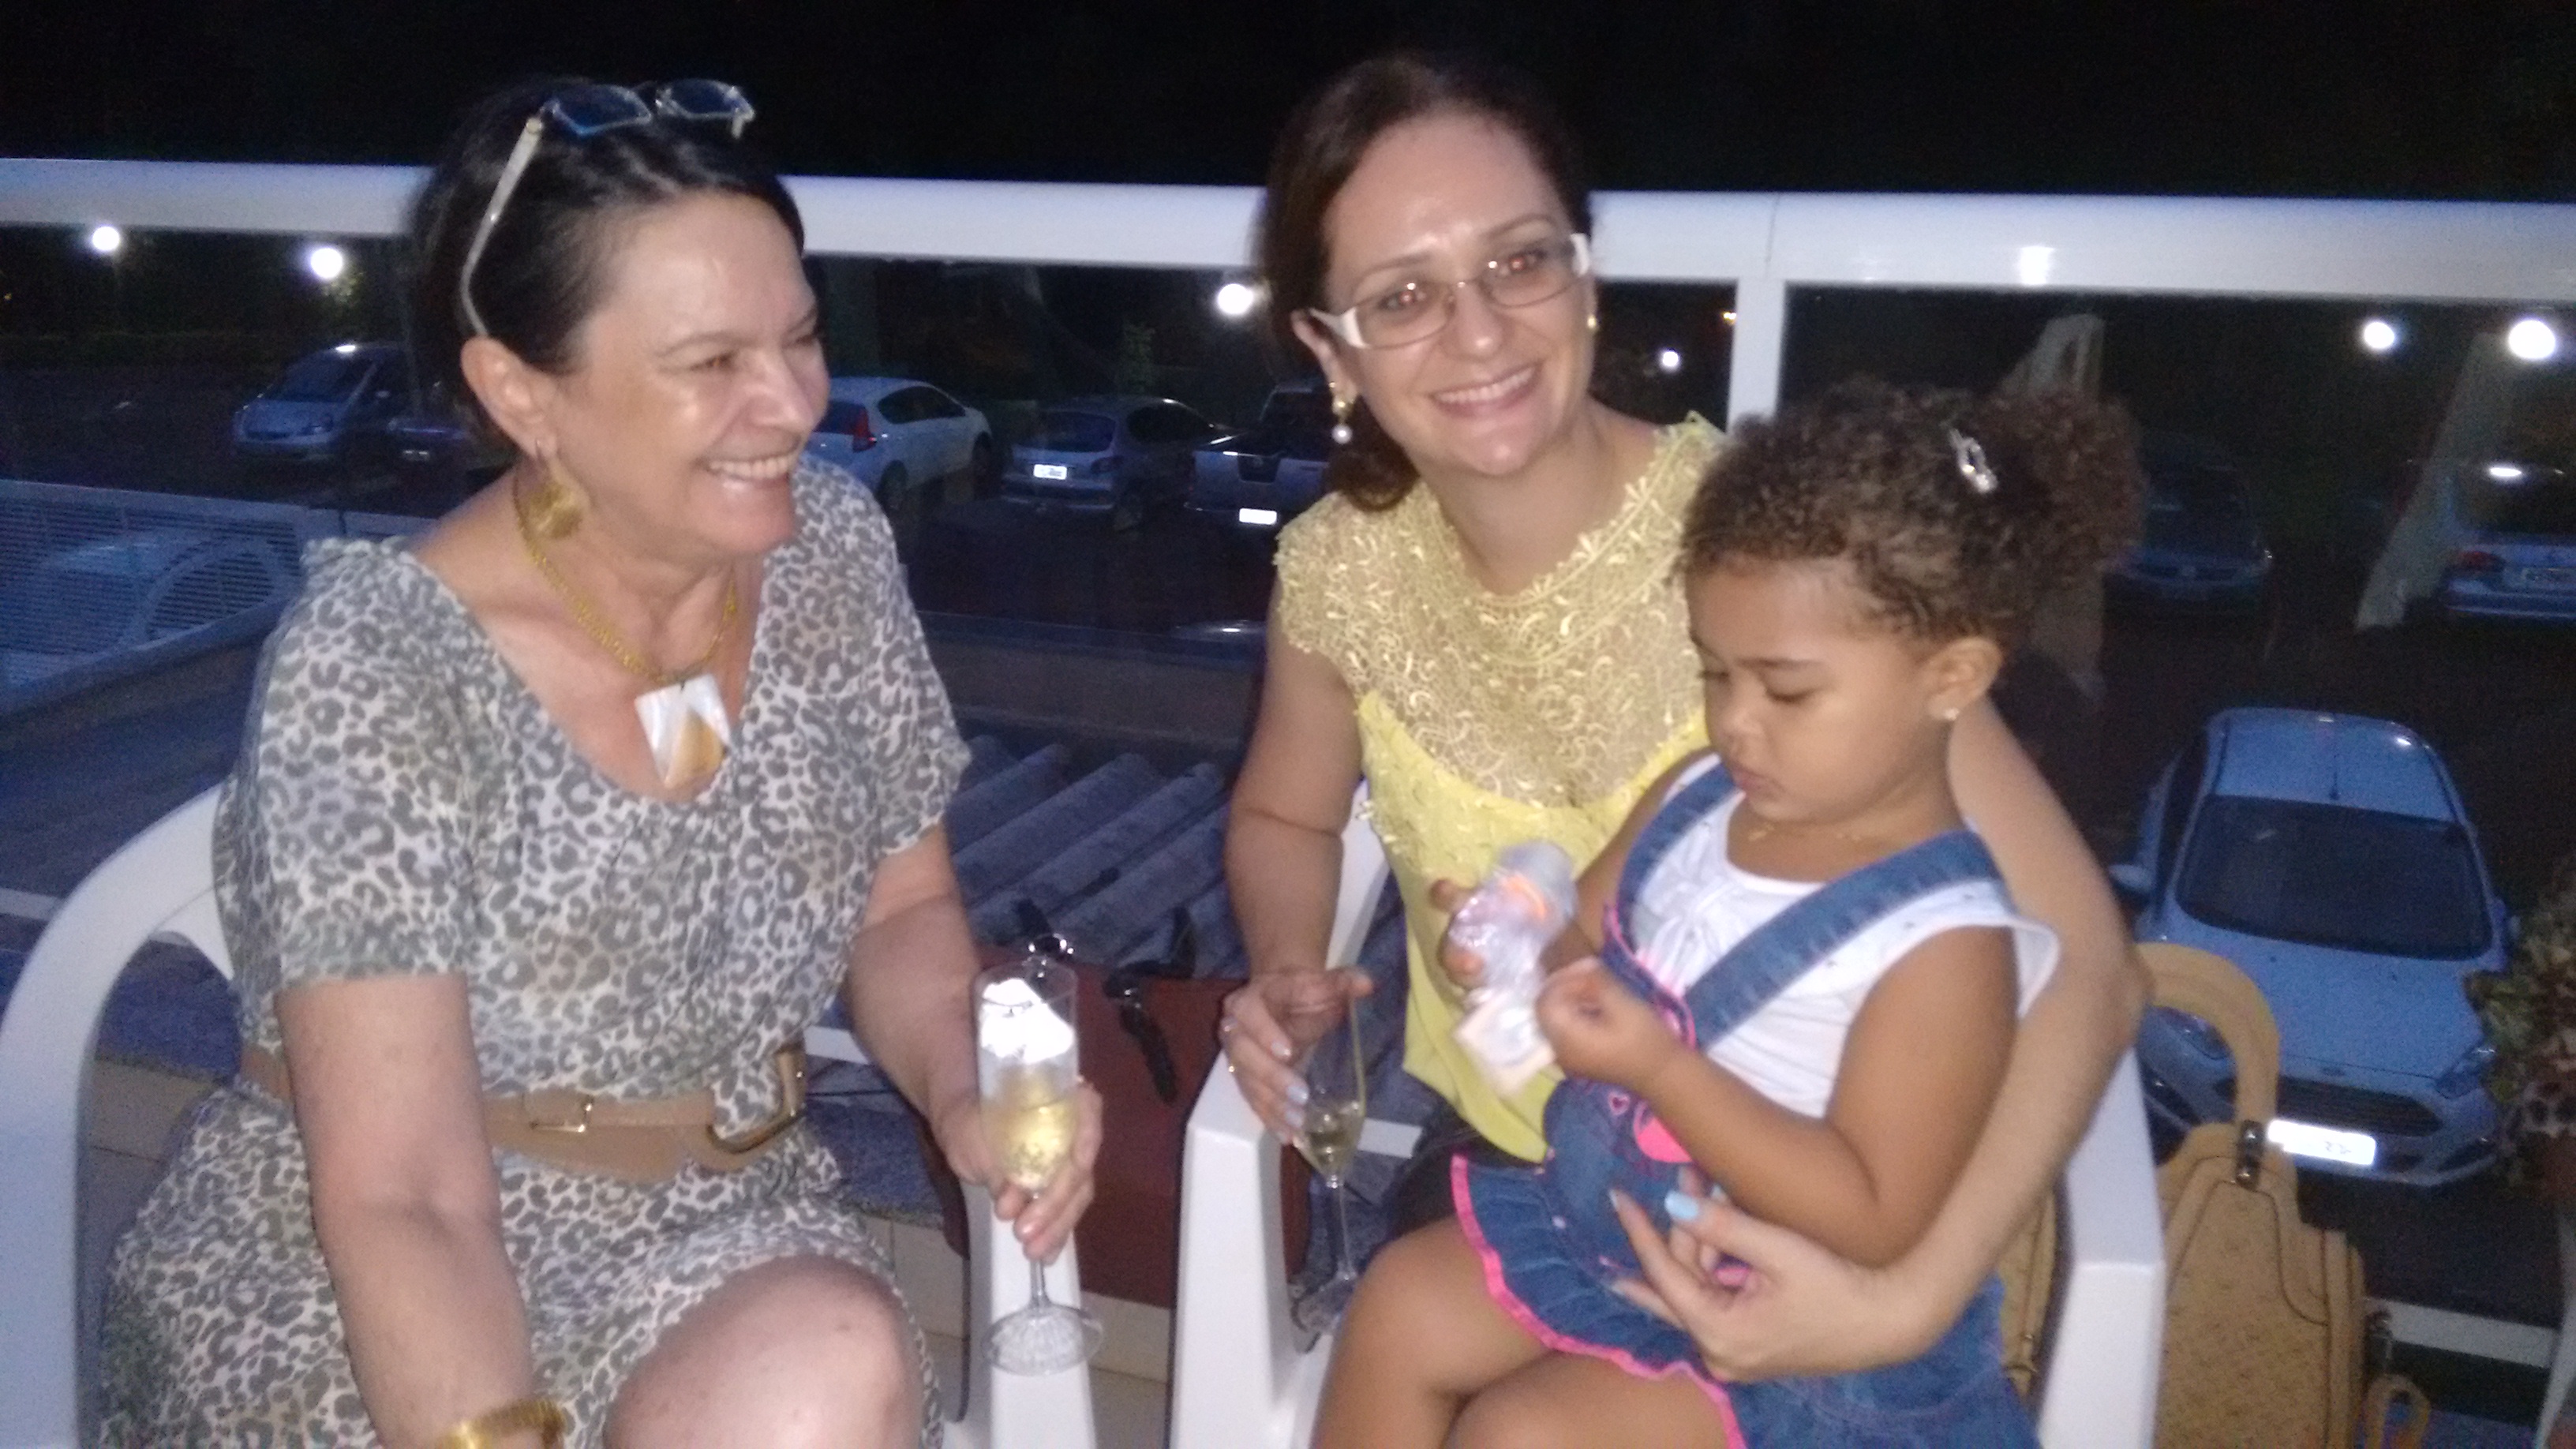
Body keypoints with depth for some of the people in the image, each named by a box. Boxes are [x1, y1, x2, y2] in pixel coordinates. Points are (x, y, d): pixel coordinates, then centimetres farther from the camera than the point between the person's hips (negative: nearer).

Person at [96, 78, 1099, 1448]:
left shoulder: (832, 551, -6)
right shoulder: (375, 665, -21)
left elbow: (902, 910, 6)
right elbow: (403, 1203, -21)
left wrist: (962, 1091, -12)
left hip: (720, 1223, 4)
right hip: (352, 1288, -4)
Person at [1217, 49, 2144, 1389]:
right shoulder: (1342, 568, -12)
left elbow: (2081, 966, -23)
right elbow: (1283, 818, 9)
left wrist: (1913, 1300, -33)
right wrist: (1287, 977, -11)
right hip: (1488, 1170, 4)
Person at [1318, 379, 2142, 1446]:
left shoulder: (1942, 942, -25)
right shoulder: (1696, 799, -4)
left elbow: (1875, 1217, -26)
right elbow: (1586, 945, 9)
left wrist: (1658, 1066, -31)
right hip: (1605, 1218, 8)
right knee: (1400, 1305, 4)